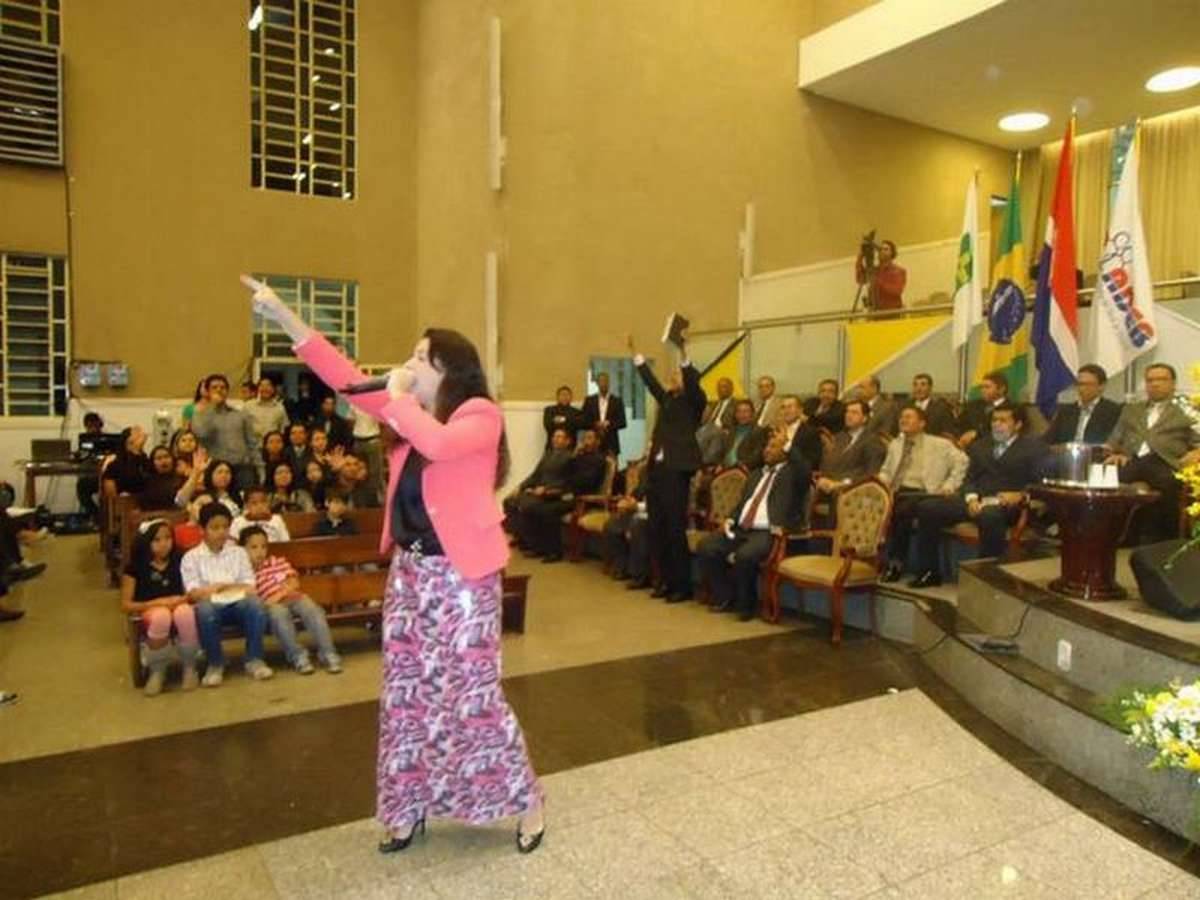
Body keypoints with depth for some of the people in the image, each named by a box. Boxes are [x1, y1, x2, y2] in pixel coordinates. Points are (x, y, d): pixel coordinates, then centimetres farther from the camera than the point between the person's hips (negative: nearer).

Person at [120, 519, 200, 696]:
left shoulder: (178, 562, 9)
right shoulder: (135, 567, 1)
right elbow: (126, 605, -2)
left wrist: (182, 599, -14)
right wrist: (158, 602, -15)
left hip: (177, 606, 1)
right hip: (149, 611, -1)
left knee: (185, 613, -38)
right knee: (161, 616, -40)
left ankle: (189, 668, -15)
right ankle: (157, 672, -16)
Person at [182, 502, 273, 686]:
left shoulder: (238, 552, 14)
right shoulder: (191, 557, 7)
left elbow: (249, 586, 6)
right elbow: (193, 593, -3)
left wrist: (232, 589, -16)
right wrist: (212, 590, -22)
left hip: (237, 603, 1)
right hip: (211, 605, -1)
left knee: (255, 603, -32)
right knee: (204, 609, -37)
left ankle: (254, 660, -18)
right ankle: (215, 664, -16)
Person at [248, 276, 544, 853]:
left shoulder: (481, 414, -12)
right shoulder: (410, 412, 10)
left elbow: (438, 443, -32)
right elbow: (346, 379, 7)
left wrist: (397, 397, -17)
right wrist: (284, 318, 4)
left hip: (461, 575, -7)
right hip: (409, 569, 8)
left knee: (472, 693, 0)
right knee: (406, 691, 14)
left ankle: (527, 802, 20)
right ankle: (408, 809, 31)